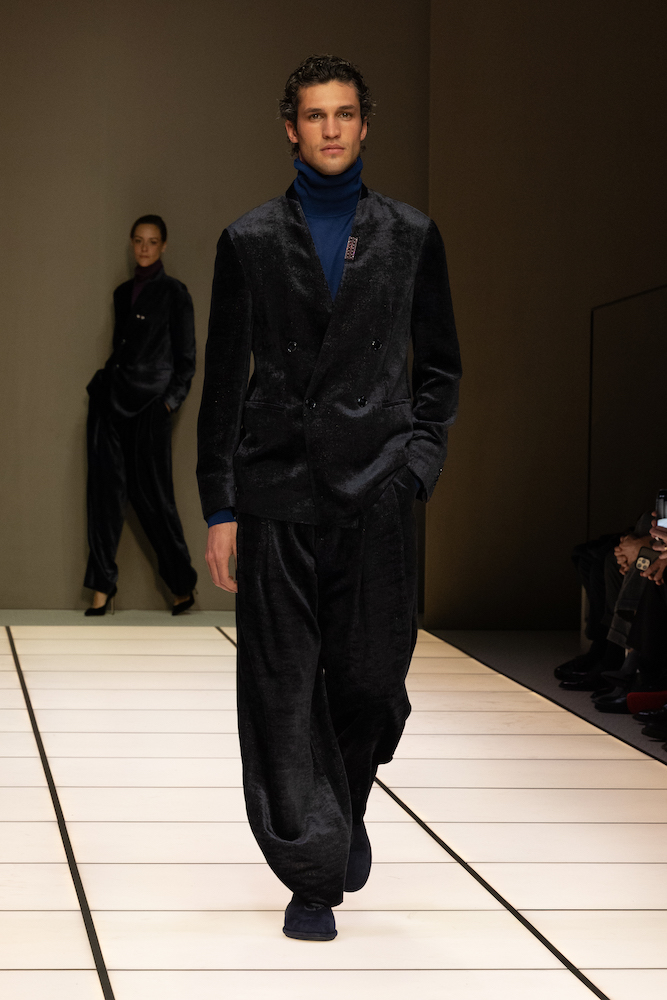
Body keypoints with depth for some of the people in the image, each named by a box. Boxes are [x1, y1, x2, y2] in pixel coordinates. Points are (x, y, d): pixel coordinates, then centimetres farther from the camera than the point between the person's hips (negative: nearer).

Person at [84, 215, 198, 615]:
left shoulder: (174, 293, 1)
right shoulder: (123, 292, 16)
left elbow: (185, 358, 0)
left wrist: (171, 399, -10)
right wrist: (103, 384, 10)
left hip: (150, 402, -5)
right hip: (111, 399, 5)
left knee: (151, 494, -3)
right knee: (106, 489, -1)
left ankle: (184, 585, 11)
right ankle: (102, 586, 1)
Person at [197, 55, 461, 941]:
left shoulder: (411, 236, 9)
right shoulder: (250, 241, 7)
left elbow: (439, 362, 15)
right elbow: (224, 379, 6)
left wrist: (418, 460, 1)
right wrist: (219, 508, 2)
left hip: (375, 492, 1)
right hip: (277, 490, 0)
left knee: (372, 680, 2)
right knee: (284, 690, -1)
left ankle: (349, 810, 32)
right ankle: (313, 876, 7)